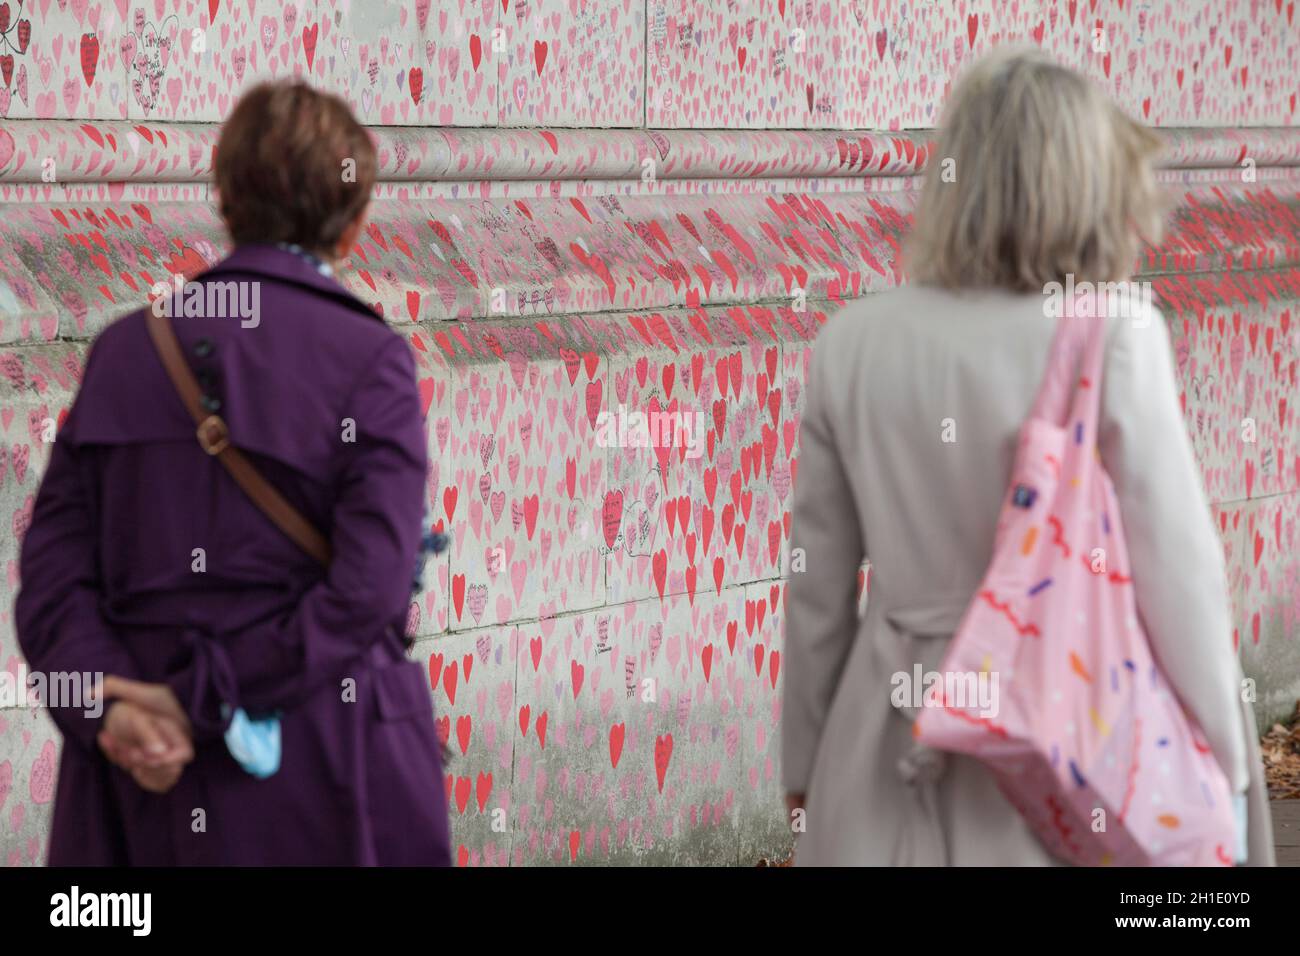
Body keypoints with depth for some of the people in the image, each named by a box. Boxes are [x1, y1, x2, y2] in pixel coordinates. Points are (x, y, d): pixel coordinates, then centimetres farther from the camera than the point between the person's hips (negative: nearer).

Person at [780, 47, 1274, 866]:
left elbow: (819, 584, 5)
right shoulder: (1114, 339, -14)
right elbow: (1178, 568, -9)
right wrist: (1222, 760, 2)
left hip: (898, 738, 3)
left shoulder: (853, 342, -2)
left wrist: (808, 764, 17)